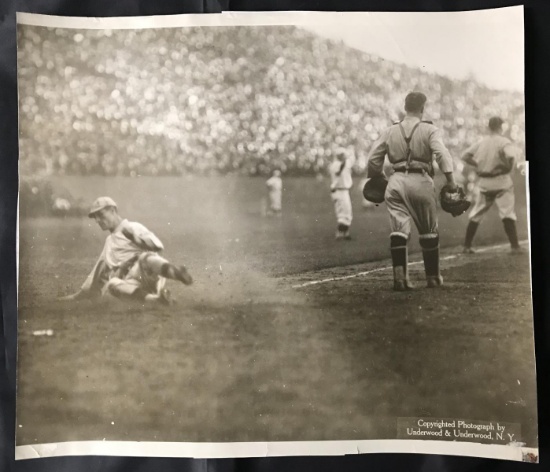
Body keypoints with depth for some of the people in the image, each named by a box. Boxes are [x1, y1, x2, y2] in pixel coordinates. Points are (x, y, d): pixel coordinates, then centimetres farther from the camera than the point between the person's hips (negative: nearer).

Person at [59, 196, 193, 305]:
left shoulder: (131, 227, 13)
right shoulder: (109, 241, 35)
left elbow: (157, 245, -5)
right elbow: (99, 271, 44)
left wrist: (133, 235, -2)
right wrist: (80, 294, 46)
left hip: (146, 273, -5)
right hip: (130, 282, 5)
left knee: (145, 258, -38)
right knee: (112, 284, -30)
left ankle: (175, 271, -69)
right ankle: (154, 298, -52)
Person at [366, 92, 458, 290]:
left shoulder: (389, 131, 12)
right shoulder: (429, 130, 3)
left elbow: (373, 159, 10)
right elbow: (442, 153, -13)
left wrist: (375, 179, 23)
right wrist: (450, 179, -17)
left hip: (396, 181, 2)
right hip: (420, 181, -2)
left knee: (398, 230, -1)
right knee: (429, 232, 12)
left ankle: (400, 276, -13)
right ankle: (432, 276, 20)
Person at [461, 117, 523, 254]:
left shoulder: (480, 142, 6)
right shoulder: (503, 142, -9)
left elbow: (465, 156, 7)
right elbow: (511, 155, -27)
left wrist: (478, 165, 10)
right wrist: (509, 168, -11)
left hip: (484, 182, 5)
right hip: (500, 182, -5)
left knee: (476, 215, 11)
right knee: (508, 214, -1)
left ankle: (467, 246, 14)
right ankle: (515, 246, -5)